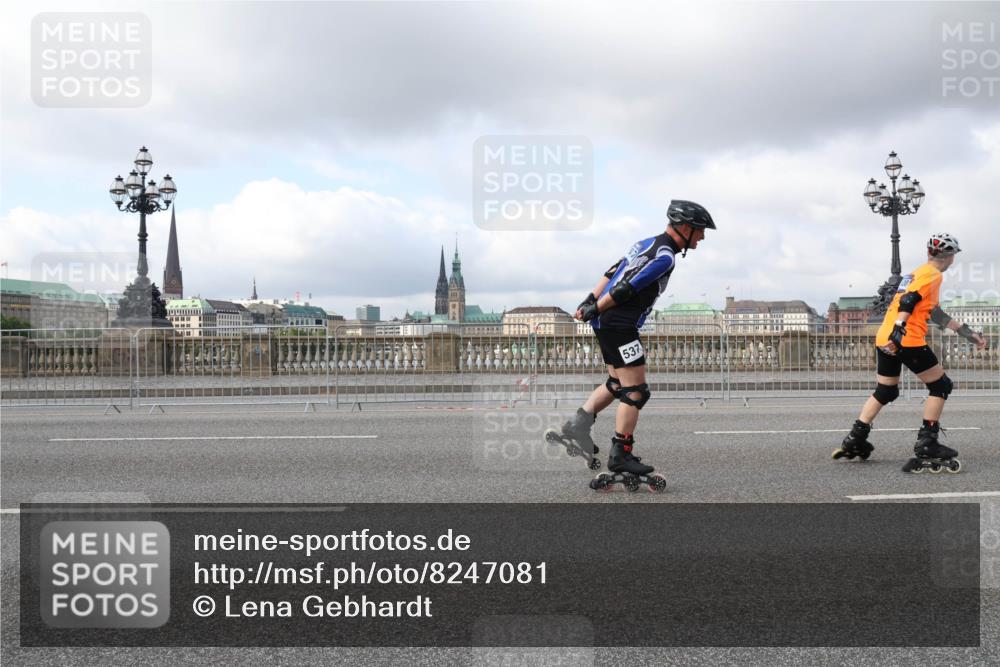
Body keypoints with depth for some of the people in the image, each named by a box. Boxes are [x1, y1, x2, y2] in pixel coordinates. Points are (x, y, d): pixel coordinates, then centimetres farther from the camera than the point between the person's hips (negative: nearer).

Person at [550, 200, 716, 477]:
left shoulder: (648, 243, 16)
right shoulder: (665, 257, -16)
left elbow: (612, 273, 15)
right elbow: (625, 290, -20)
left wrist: (591, 301, 11)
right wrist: (595, 310, -10)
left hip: (606, 323, 10)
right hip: (619, 326, -10)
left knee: (617, 383, 21)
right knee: (635, 391, -4)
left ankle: (577, 426, 17)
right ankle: (620, 455, 0)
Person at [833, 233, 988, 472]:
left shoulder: (919, 272, 25)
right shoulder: (933, 274, -3)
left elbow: (933, 312, 28)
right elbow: (908, 301, -18)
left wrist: (967, 333, 31)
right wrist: (898, 331, -29)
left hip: (885, 338, 9)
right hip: (907, 339, -9)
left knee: (885, 392, 17)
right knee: (941, 386, 3)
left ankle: (854, 441, 13)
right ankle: (926, 445, 0)